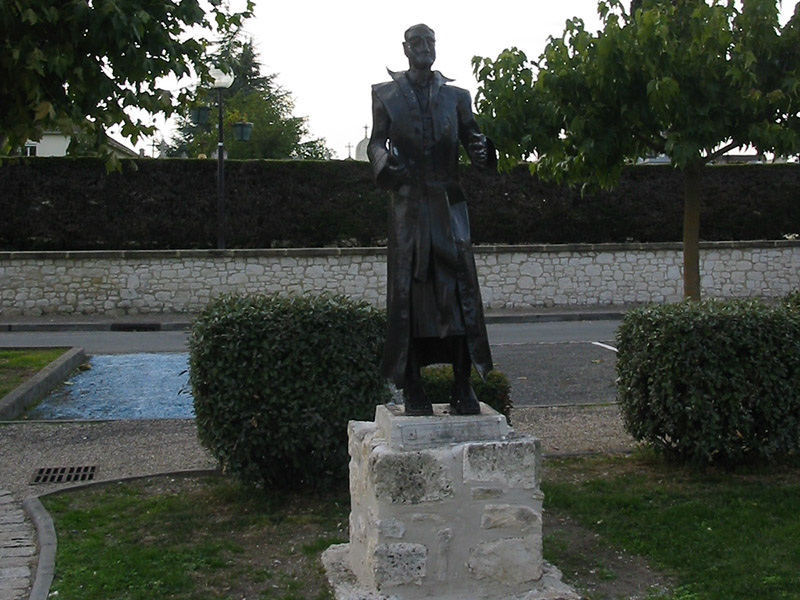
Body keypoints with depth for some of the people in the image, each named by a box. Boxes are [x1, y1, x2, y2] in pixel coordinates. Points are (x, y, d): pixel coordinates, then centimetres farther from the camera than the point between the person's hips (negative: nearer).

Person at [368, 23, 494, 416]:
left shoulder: (456, 96, 15)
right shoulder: (386, 94, 12)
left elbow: (471, 139, 10)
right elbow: (375, 142, 6)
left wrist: (481, 150, -14)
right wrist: (385, 160, -17)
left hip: (448, 204, 1)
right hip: (408, 204, -1)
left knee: (460, 289, -6)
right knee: (408, 291, -3)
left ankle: (462, 388, -1)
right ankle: (411, 388, 4)